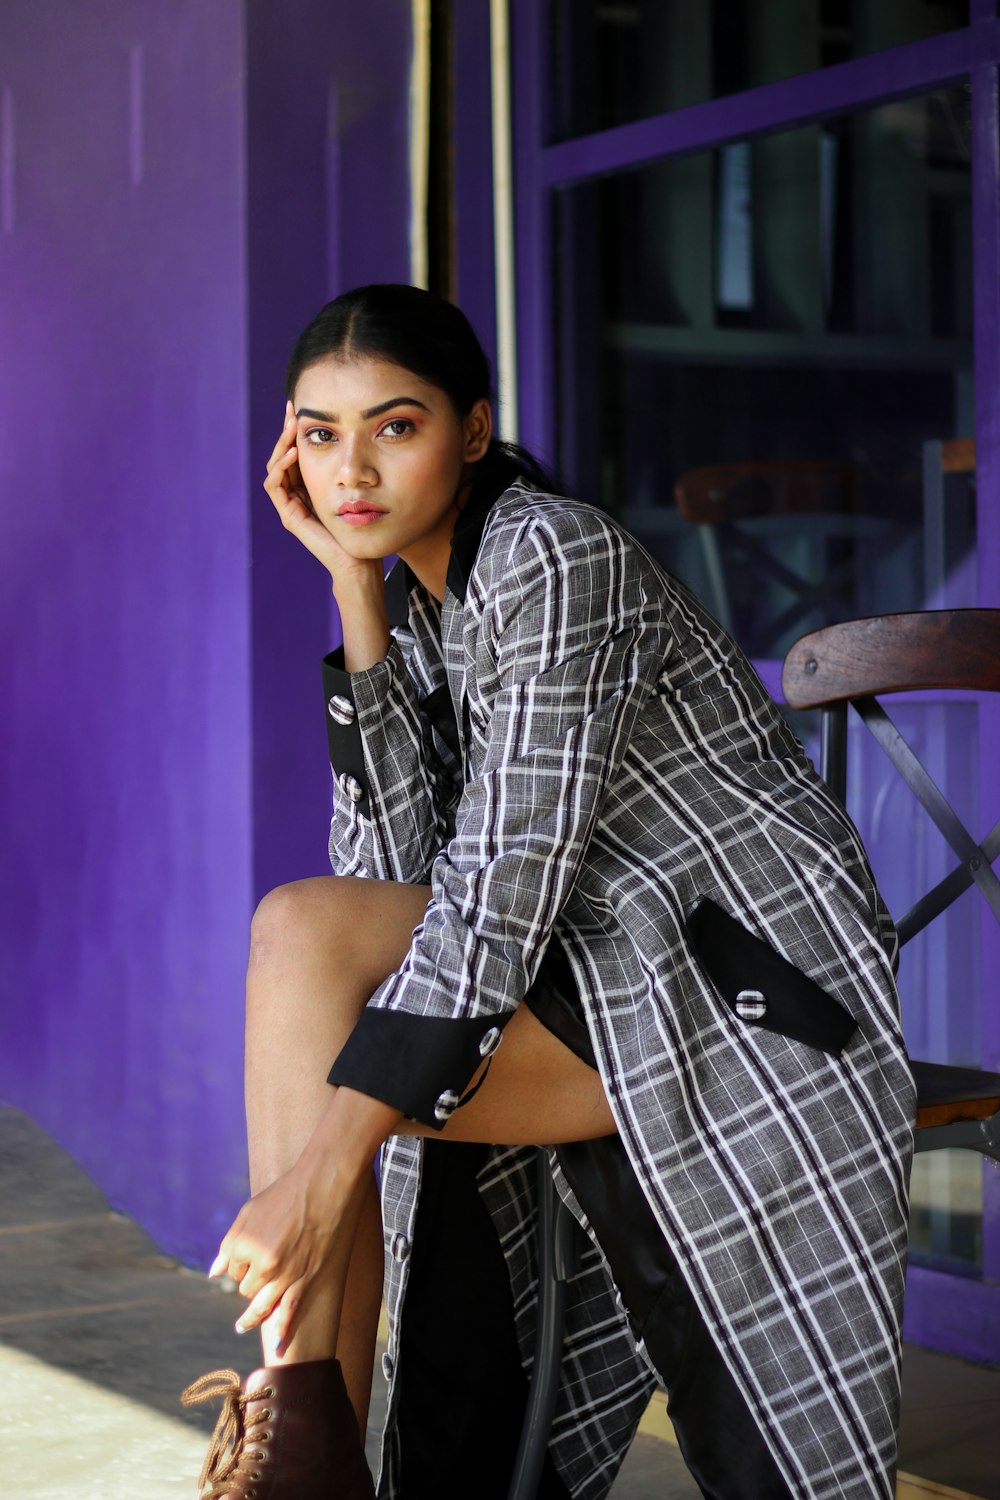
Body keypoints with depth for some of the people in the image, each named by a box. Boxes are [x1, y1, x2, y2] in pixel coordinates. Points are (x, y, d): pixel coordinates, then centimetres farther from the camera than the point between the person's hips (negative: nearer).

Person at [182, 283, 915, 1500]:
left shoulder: (555, 555, -17)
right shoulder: (413, 599, 9)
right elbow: (396, 868, -3)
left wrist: (331, 1156, -29)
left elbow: (505, 885, -24)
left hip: (746, 1001, -8)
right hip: (601, 986, 9)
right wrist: (354, 596, -7)